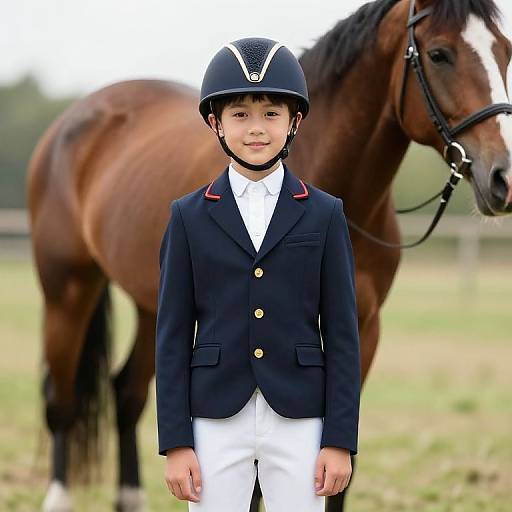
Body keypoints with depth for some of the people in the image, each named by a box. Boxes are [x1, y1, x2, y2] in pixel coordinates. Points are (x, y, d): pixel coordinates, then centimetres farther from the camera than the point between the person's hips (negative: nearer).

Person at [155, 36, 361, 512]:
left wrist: (341, 440, -4)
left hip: (298, 419, 0)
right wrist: (175, 442, -4)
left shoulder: (324, 215, 3)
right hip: (216, 419, 0)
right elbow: (173, 333, 2)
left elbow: (341, 331, 2)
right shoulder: (189, 217, 3)